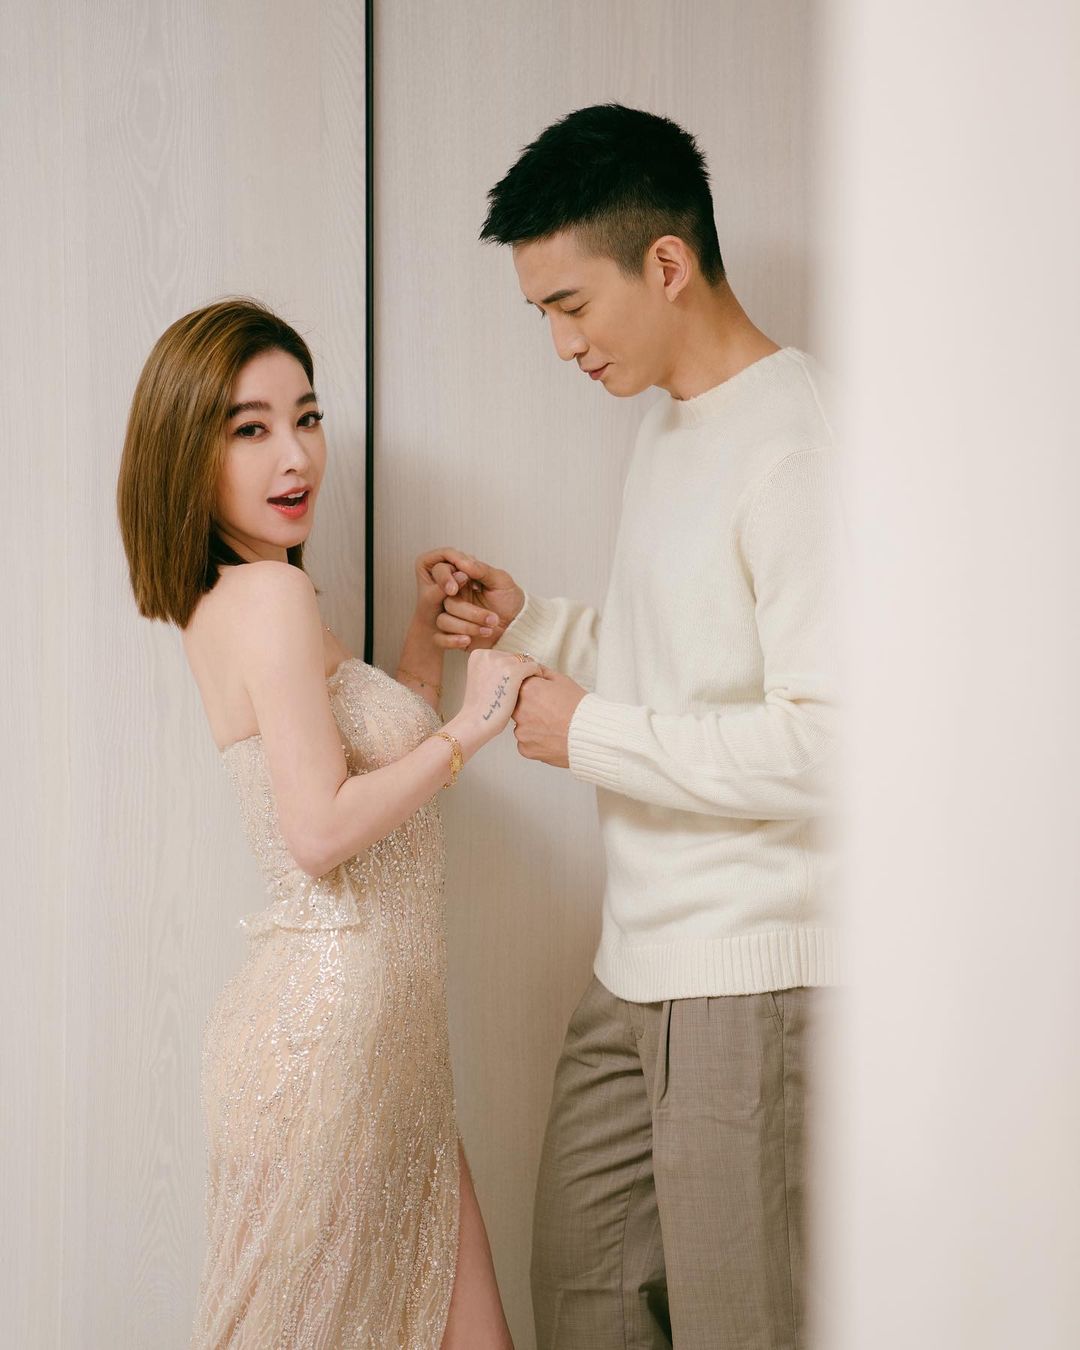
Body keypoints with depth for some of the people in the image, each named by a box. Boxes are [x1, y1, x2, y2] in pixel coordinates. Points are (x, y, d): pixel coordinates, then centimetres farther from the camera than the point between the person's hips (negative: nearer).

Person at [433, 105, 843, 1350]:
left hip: (754, 975, -9)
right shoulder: (668, 426, 14)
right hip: (637, 965, 9)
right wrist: (530, 625, 9)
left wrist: (592, 732, -15)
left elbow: (822, 745, -24)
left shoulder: (795, 447, -17)